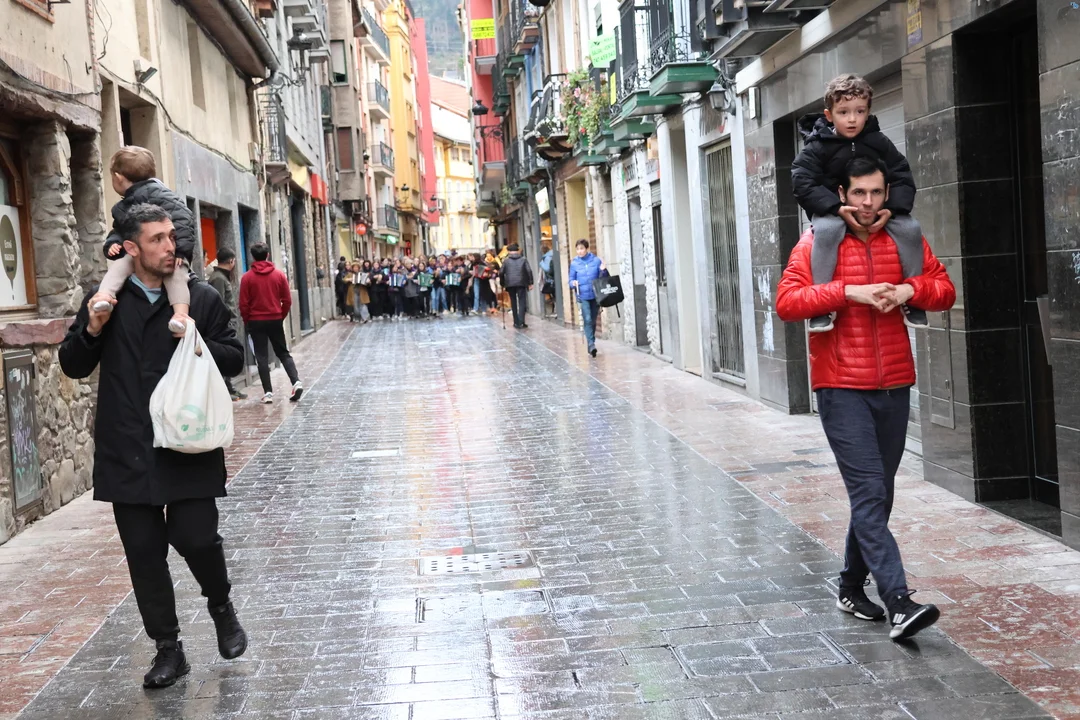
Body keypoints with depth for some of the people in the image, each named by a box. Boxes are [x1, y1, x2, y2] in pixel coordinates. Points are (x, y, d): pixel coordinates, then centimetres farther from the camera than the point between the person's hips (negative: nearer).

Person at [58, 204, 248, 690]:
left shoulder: (201, 298, 0)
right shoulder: (105, 300, 3)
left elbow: (234, 359, 4)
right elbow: (73, 367, 8)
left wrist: (198, 343, -14)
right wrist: (91, 330, -10)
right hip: (127, 451, 2)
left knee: (196, 537, -5)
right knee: (143, 551, 7)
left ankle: (221, 608, 27)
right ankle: (167, 648, 21)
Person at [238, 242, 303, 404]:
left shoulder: (247, 277, -7)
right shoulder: (279, 275, -1)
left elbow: (244, 304, -6)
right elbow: (287, 301, 1)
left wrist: (247, 321, 9)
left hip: (256, 322, -2)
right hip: (276, 320, 2)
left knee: (261, 356, 4)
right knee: (283, 353, 12)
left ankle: (268, 392, 0)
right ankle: (296, 382, -6)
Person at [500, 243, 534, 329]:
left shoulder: (506, 260, 5)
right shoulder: (523, 259, 5)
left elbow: (501, 273, 0)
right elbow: (529, 271, -2)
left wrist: (503, 283, 10)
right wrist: (530, 283, 1)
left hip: (510, 284, 1)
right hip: (521, 283, -1)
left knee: (513, 303, 12)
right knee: (521, 302, -1)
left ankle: (516, 322, 12)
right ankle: (521, 322, -13)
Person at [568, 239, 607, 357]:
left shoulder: (596, 260, 1)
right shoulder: (574, 263, 2)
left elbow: (603, 279, 7)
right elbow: (571, 280, 6)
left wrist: (603, 271, -13)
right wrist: (573, 283, -16)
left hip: (595, 295, 2)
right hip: (583, 296, -2)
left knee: (593, 321, 11)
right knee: (587, 320, -16)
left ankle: (591, 344, 24)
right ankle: (591, 344, -17)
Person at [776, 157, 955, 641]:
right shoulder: (817, 242, -3)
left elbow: (945, 290, 13)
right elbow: (786, 302, -12)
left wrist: (910, 290, -7)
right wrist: (848, 292, -19)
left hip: (894, 387, 5)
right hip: (841, 388, -5)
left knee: (878, 495, 13)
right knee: (870, 493, -11)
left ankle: (851, 588, 28)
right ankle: (899, 603, -15)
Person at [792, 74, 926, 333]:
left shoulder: (879, 143, 1)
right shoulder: (818, 147, -7)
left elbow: (902, 178, 0)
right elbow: (803, 182, -16)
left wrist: (891, 209, -20)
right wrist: (837, 208, -29)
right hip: (832, 210, -3)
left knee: (910, 228, -20)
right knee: (827, 230, -37)